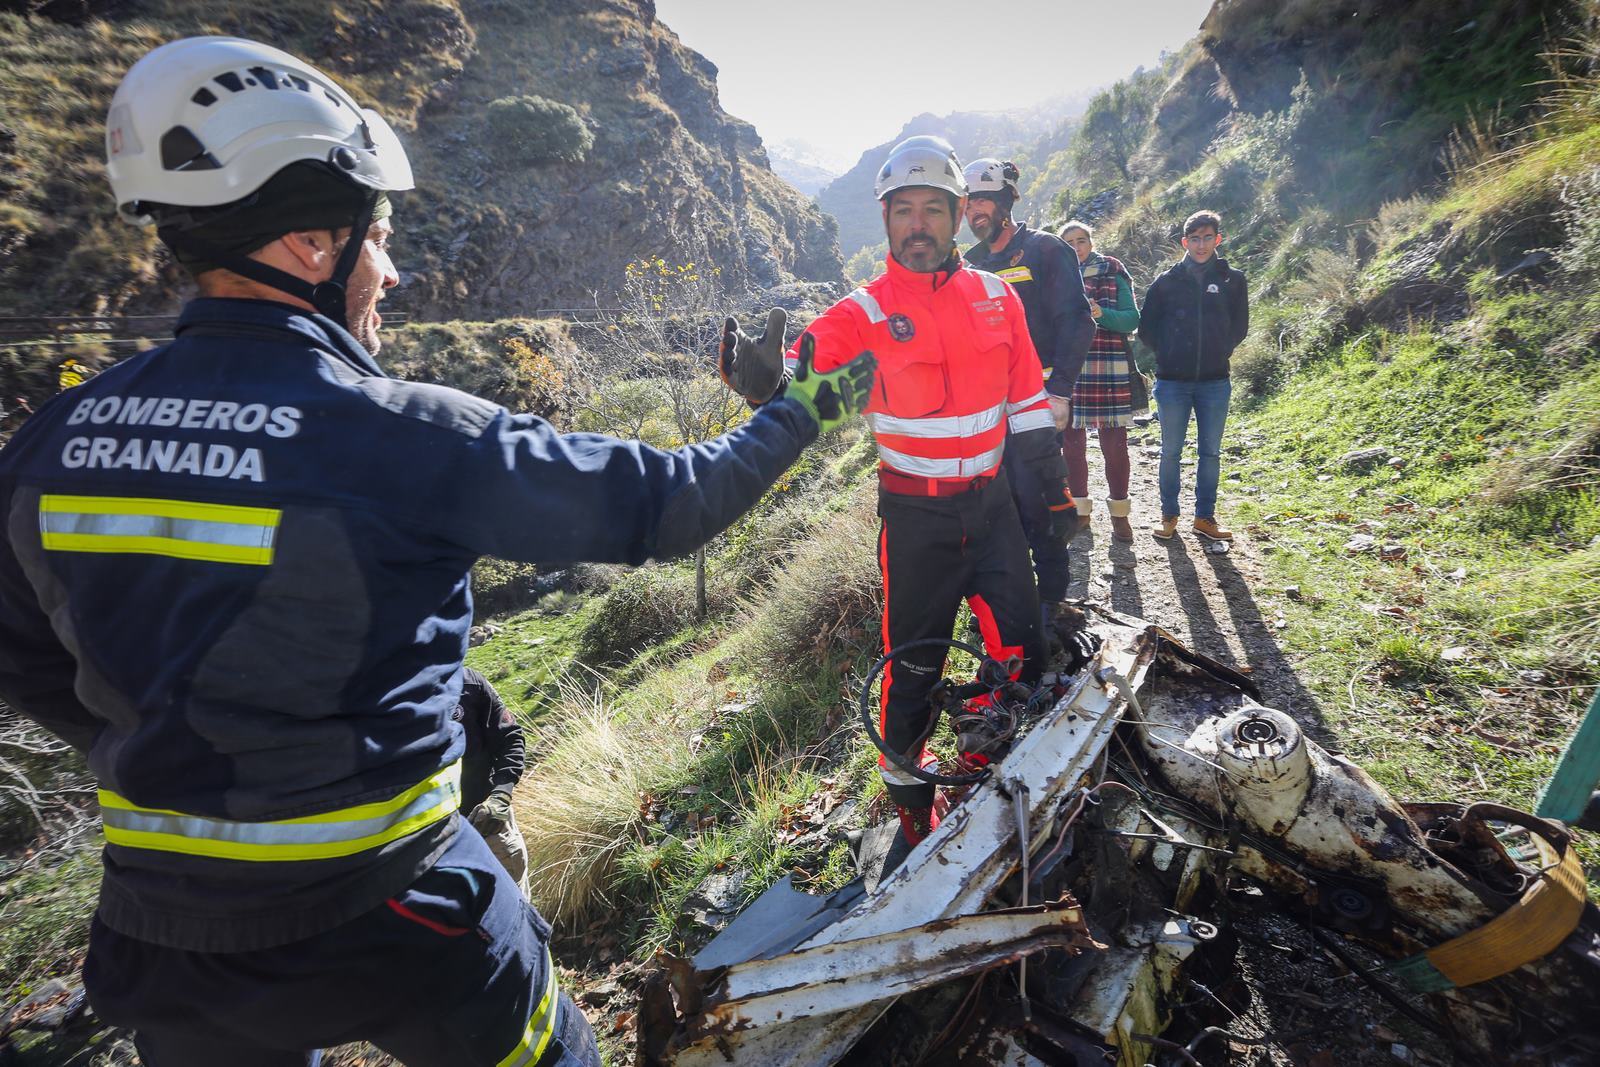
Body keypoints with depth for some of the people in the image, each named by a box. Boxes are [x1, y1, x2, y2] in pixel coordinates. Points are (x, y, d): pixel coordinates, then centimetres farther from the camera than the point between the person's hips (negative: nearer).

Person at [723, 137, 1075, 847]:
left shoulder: (996, 296, 5)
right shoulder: (864, 313, -7)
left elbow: (1027, 398, 11)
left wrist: (1053, 486, 12)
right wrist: (767, 376, -45)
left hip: (993, 505, 4)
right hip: (916, 517, -4)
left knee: (1022, 652, 8)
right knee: (915, 663, 6)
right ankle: (910, 797, 29)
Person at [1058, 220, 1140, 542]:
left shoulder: (1113, 272, 6)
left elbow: (1132, 319, 0)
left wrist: (1100, 313, -17)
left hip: (1110, 372, -2)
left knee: (1114, 444, -1)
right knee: (1073, 443, 6)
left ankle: (1119, 512, 12)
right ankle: (1079, 509, 20)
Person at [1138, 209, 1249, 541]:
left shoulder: (1232, 280, 5)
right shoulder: (1167, 280, 2)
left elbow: (1239, 326, 11)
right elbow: (1146, 327, 6)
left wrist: (1218, 352, 1)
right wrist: (1169, 353, 2)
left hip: (1215, 381, 1)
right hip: (1172, 381, -1)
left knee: (1211, 452, 7)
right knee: (1171, 451, 5)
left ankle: (1205, 516, 17)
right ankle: (1169, 515, 16)